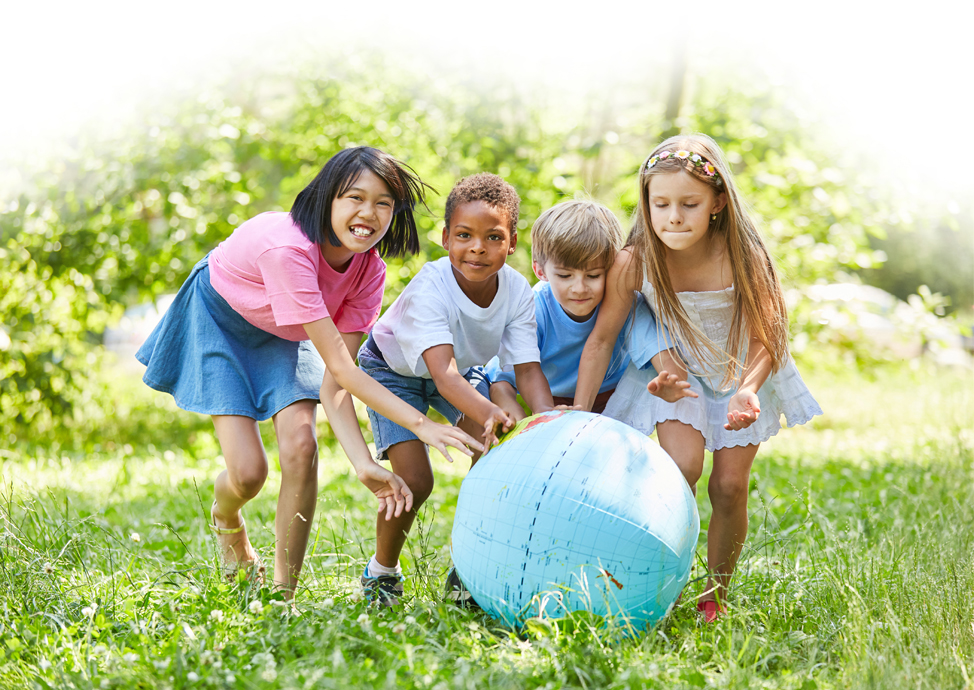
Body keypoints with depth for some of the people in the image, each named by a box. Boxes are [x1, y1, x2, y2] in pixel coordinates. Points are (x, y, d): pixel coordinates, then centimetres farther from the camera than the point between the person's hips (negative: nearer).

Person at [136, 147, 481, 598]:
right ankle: (226, 521, 26)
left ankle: (284, 592, -3)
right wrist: (420, 424, -46)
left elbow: (334, 384, -24)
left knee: (301, 446, -19)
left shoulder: (369, 272, -21)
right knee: (248, 472, -14)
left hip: (282, 334, 5)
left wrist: (365, 465, -37)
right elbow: (340, 367, -41)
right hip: (219, 315, -4)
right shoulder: (288, 248, -40)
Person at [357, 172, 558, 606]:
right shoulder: (430, 288, -39)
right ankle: (381, 571, 11)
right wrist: (487, 413, -69)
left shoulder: (517, 291, -25)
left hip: (465, 366, 4)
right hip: (393, 369, -4)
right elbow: (443, 373, -50)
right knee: (413, 479, -17)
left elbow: (528, 370, -27)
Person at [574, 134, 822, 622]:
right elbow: (601, 339, -15)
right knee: (680, 470, -20)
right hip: (677, 371, 0)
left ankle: (716, 596, 20)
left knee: (729, 486, -1)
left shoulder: (740, 258, -29)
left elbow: (766, 339, -22)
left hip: (741, 373, 0)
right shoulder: (634, 263, -26)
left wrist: (747, 391, -41)